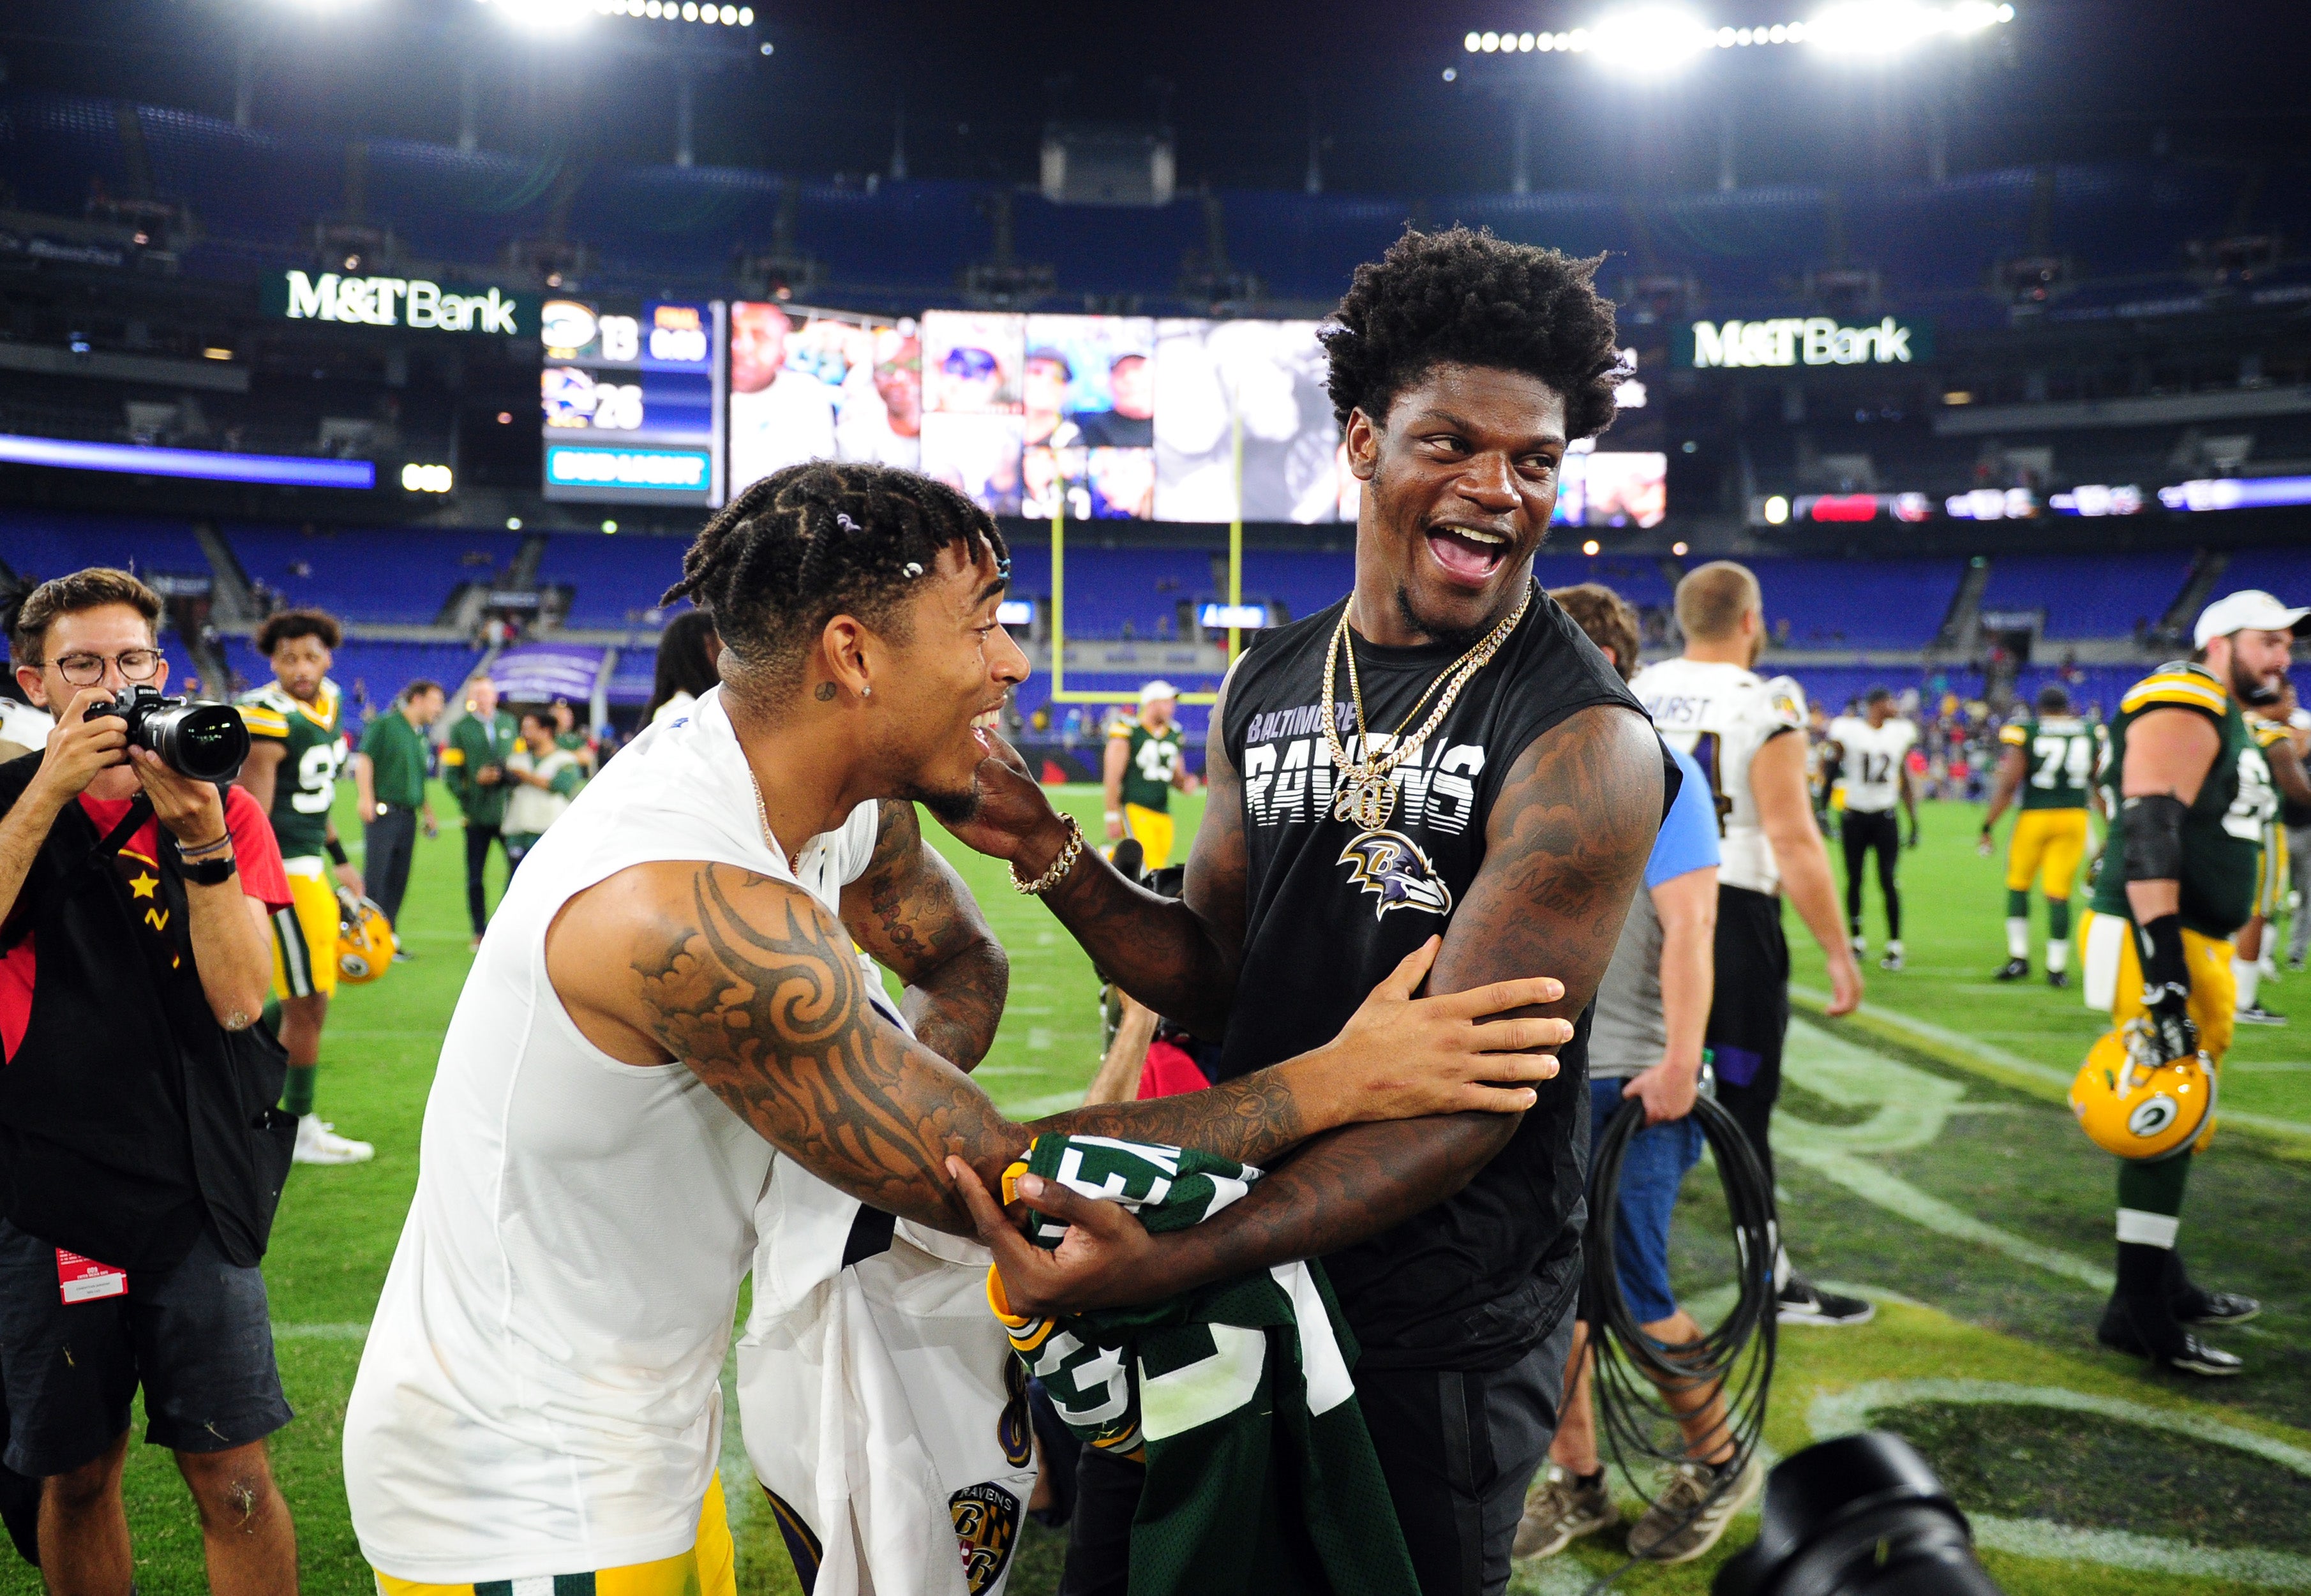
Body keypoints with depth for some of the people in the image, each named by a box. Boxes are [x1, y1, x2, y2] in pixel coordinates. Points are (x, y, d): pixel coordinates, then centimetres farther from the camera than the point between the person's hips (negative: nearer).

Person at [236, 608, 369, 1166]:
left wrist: (340, 862, 25)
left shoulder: (327, 702, 9)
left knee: (305, 1000, 16)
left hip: (310, 863, 9)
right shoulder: (268, 722, -19)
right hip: (283, 868, -9)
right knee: (307, 1004, 0)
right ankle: (303, 1132, 13)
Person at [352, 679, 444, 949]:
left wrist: (428, 814, 20)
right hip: (383, 812, -7)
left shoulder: (422, 737, 20)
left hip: (408, 816, 7)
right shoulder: (384, 725, -2)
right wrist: (366, 799, -17)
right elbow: (364, 759, -9)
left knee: (398, 880, 7)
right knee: (375, 877, -7)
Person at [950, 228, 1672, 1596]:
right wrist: (1056, 860, -11)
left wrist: (1180, 1253, -35)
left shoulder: (1587, 746, -19)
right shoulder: (1266, 689, 2)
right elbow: (1218, 981, 7)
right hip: (1253, 1257, 6)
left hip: (1445, 1333, -6)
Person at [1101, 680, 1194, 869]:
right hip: (1135, 809, -7)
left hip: (1163, 815, 7)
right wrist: (1113, 816, -11)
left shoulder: (1174, 736, 14)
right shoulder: (1128, 731, -6)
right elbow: (1112, 777, -7)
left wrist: (1184, 783, -1)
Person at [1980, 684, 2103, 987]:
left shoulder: (2023, 734, -5)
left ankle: (2019, 957, 11)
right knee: (2059, 893, 5)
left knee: (2018, 885, 14)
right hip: (2074, 817, 2)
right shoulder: (2093, 735, 6)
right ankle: (2057, 967, 6)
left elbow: (2008, 783, -9)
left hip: (2035, 816, -2)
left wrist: (1987, 826, -4)